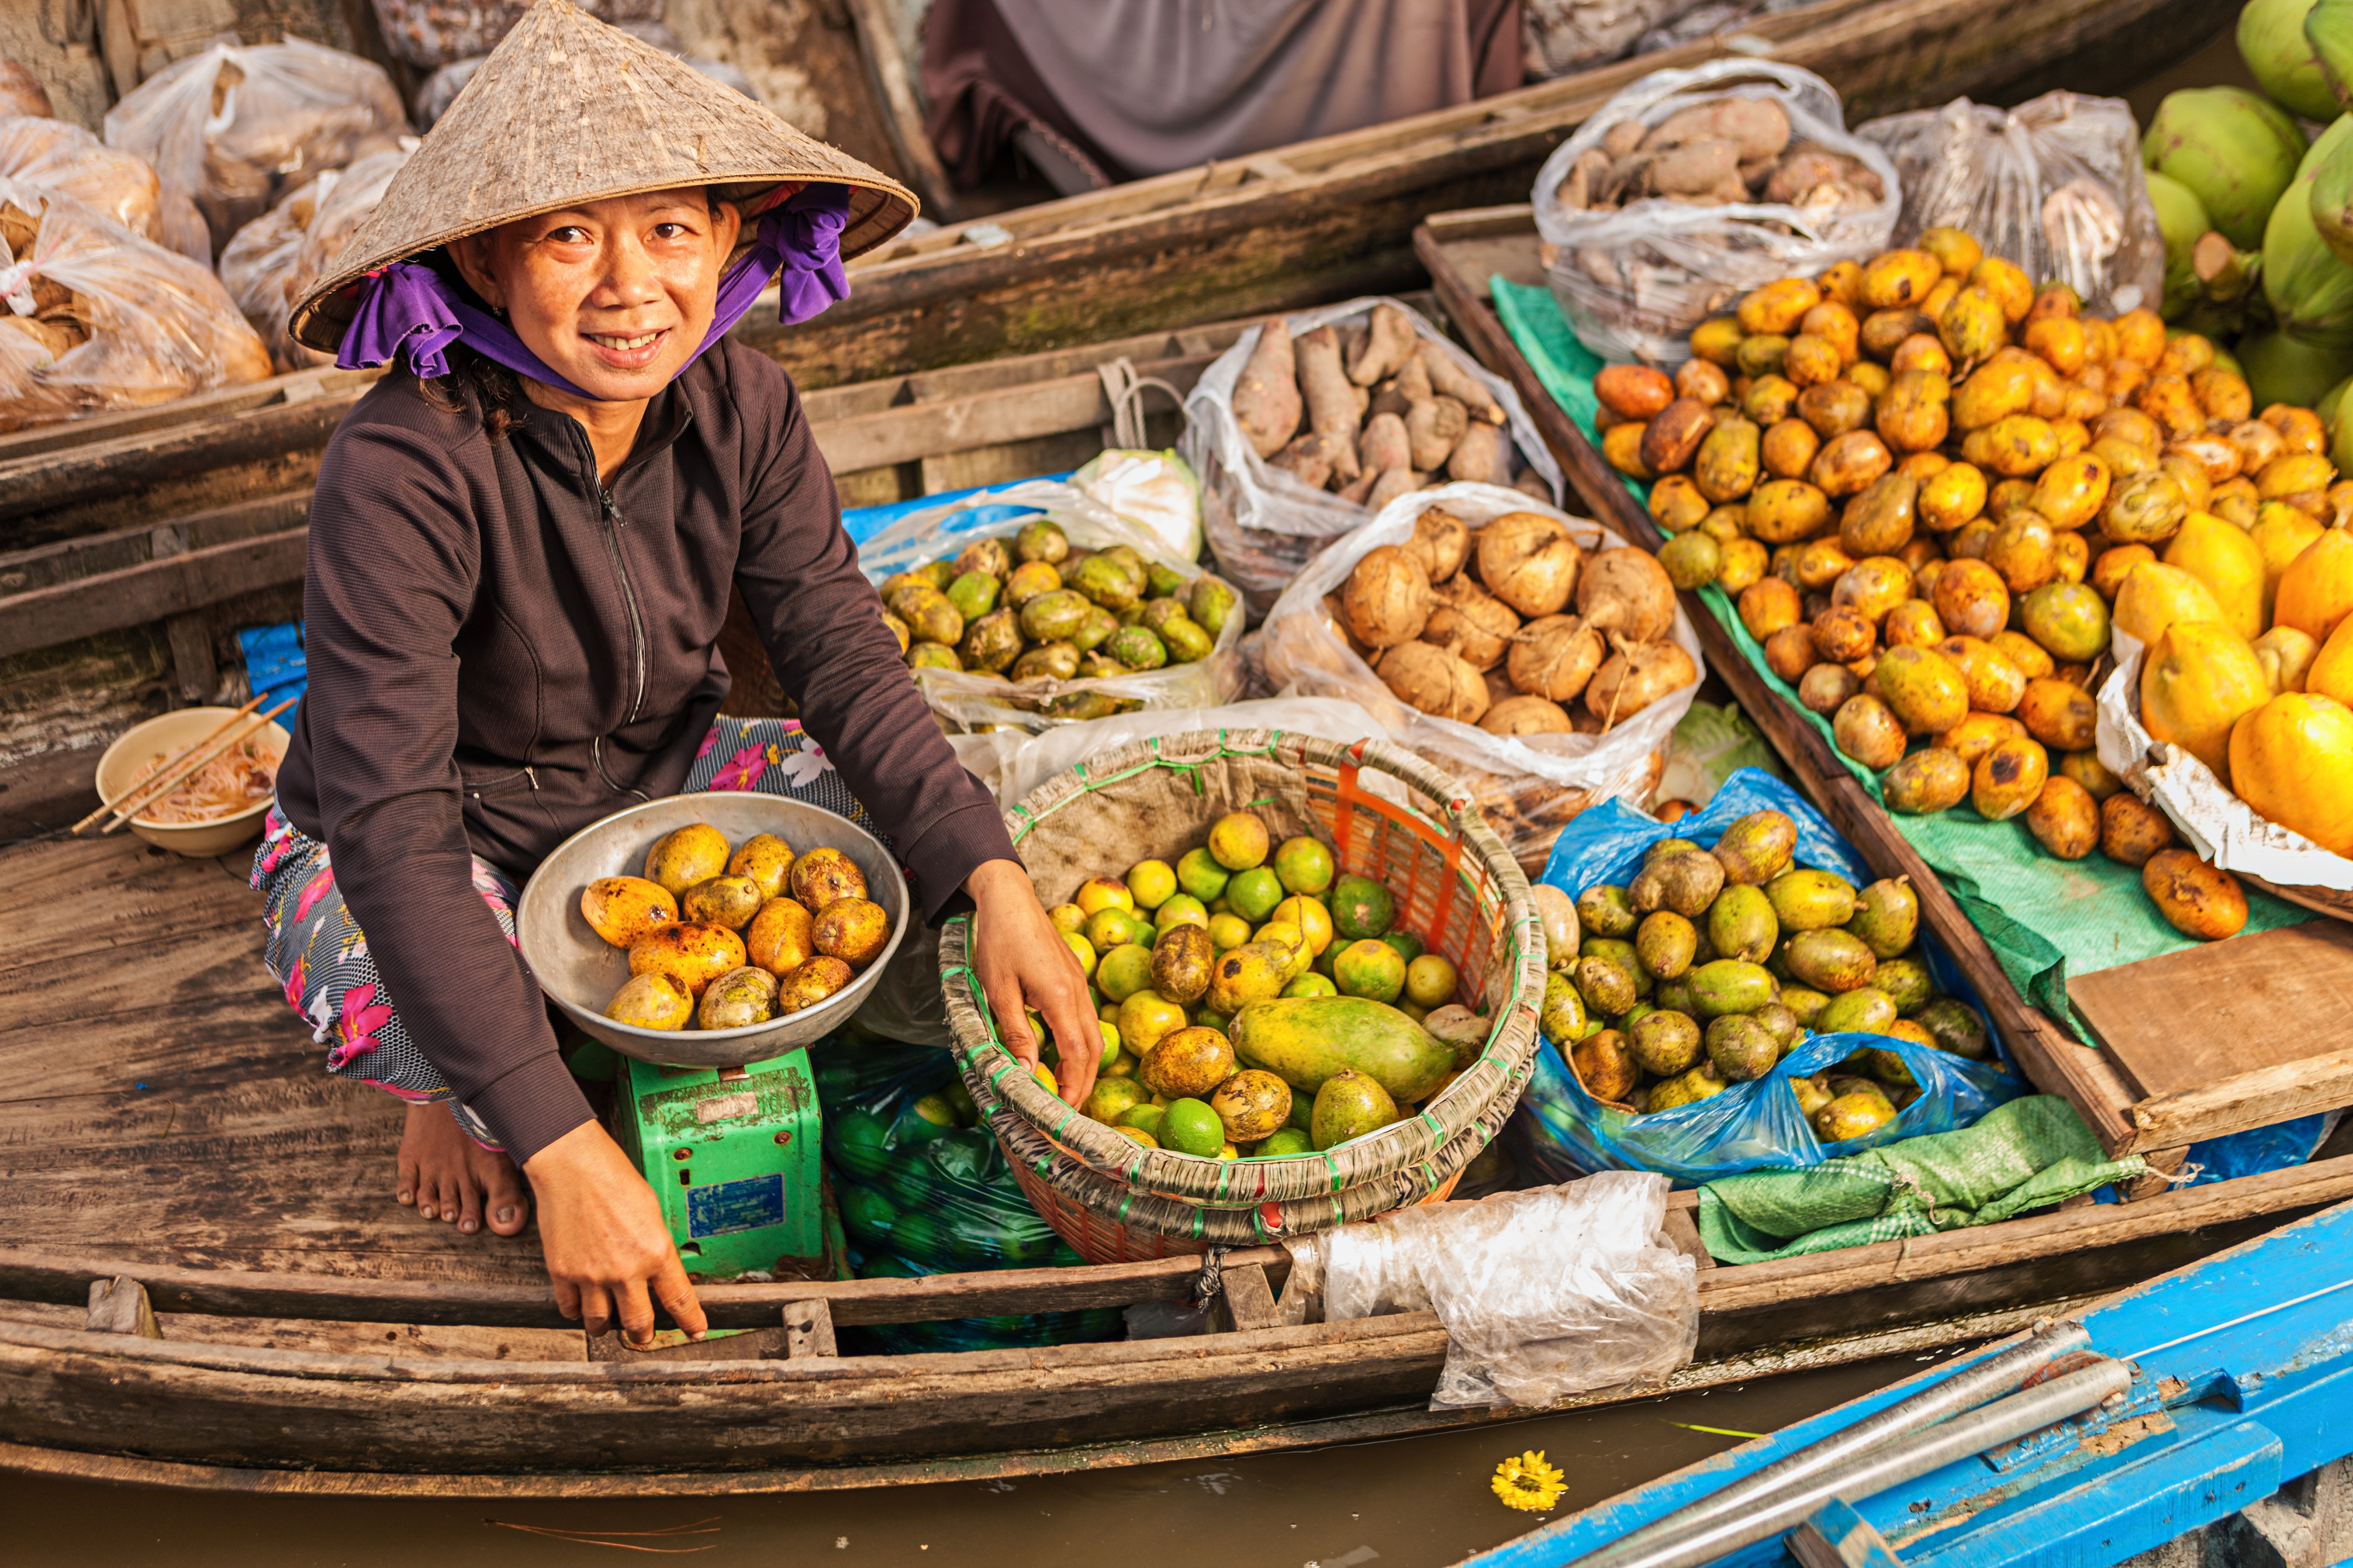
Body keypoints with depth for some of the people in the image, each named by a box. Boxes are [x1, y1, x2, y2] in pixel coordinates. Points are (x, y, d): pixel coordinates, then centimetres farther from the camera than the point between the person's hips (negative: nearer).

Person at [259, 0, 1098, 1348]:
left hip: (650, 783, 5)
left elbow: (844, 653, -15)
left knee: (907, 831, -17)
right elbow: (391, 832, -36)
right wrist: (562, 1150, -41)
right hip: (421, 843, -4)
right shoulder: (404, 469, -33)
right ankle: (447, 1103, 4)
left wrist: (995, 882, -32)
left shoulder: (740, 405, -17)